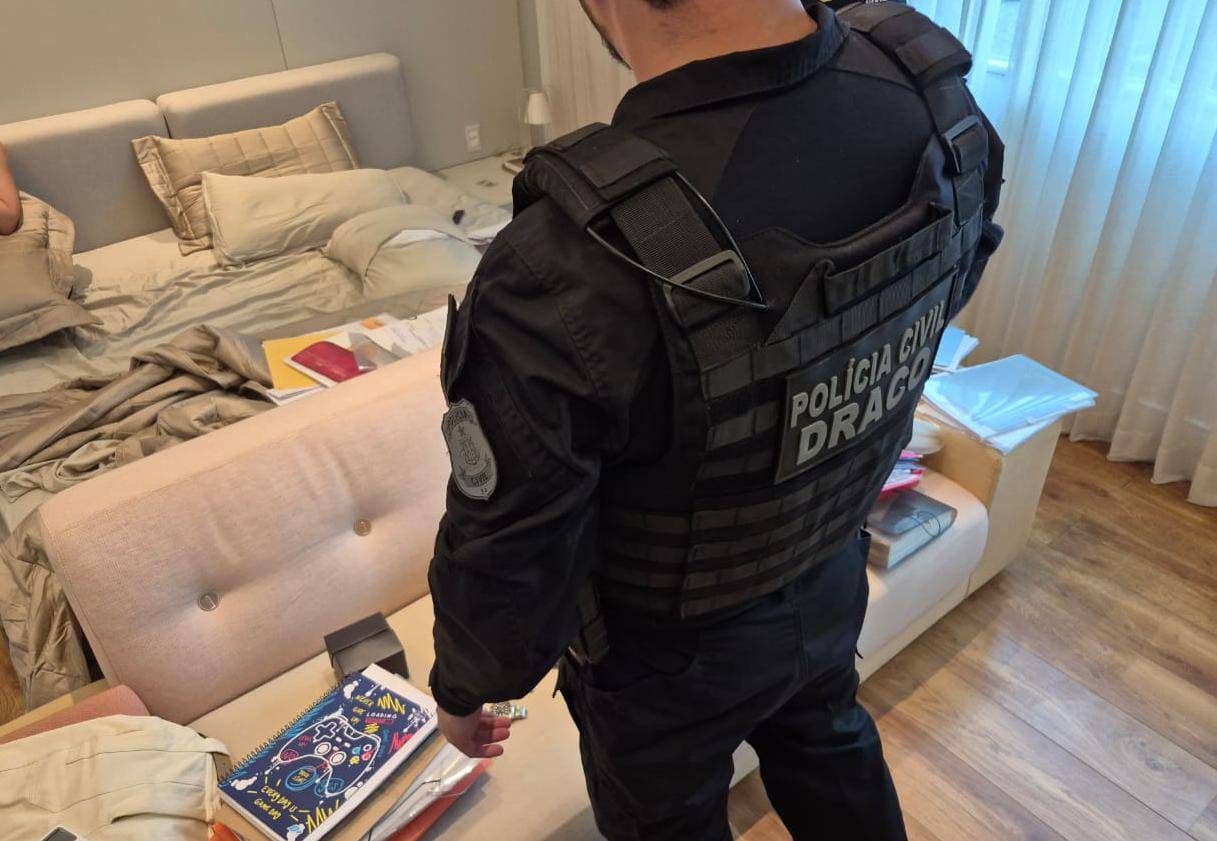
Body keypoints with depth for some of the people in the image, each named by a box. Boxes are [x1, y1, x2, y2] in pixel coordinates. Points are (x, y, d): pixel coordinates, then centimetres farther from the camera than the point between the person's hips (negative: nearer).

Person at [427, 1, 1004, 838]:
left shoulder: (569, 274, -42)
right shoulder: (933, 96, -21)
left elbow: (507, 555, -26)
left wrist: (465, 684, -4)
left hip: (667, 650, -4)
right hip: (831, 574, 5)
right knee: (829, 746, 36)